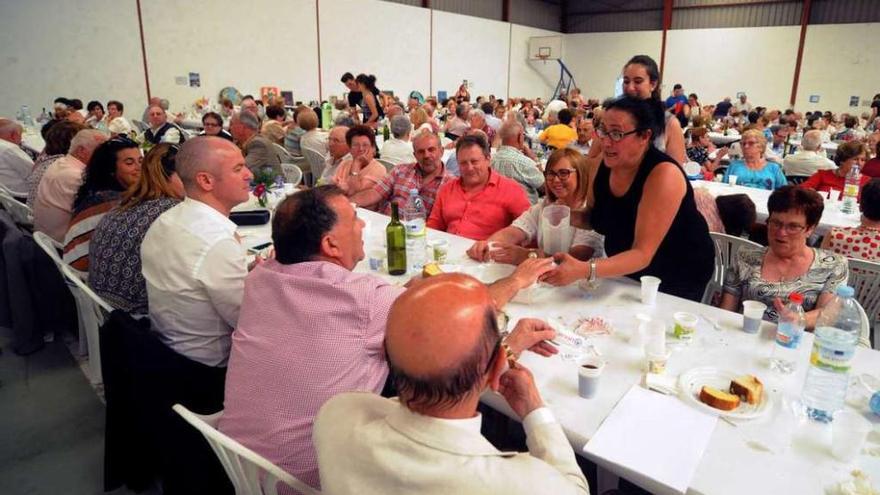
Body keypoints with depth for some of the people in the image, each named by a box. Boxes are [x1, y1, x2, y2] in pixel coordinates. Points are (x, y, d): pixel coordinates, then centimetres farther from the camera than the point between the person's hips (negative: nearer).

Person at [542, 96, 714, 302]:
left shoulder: (663, 174, -29)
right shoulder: (603, 163, -12)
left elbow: (642, 254, -35)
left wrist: (584, 270, -49)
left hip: (678, 279, -5)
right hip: (627, 274, 6)